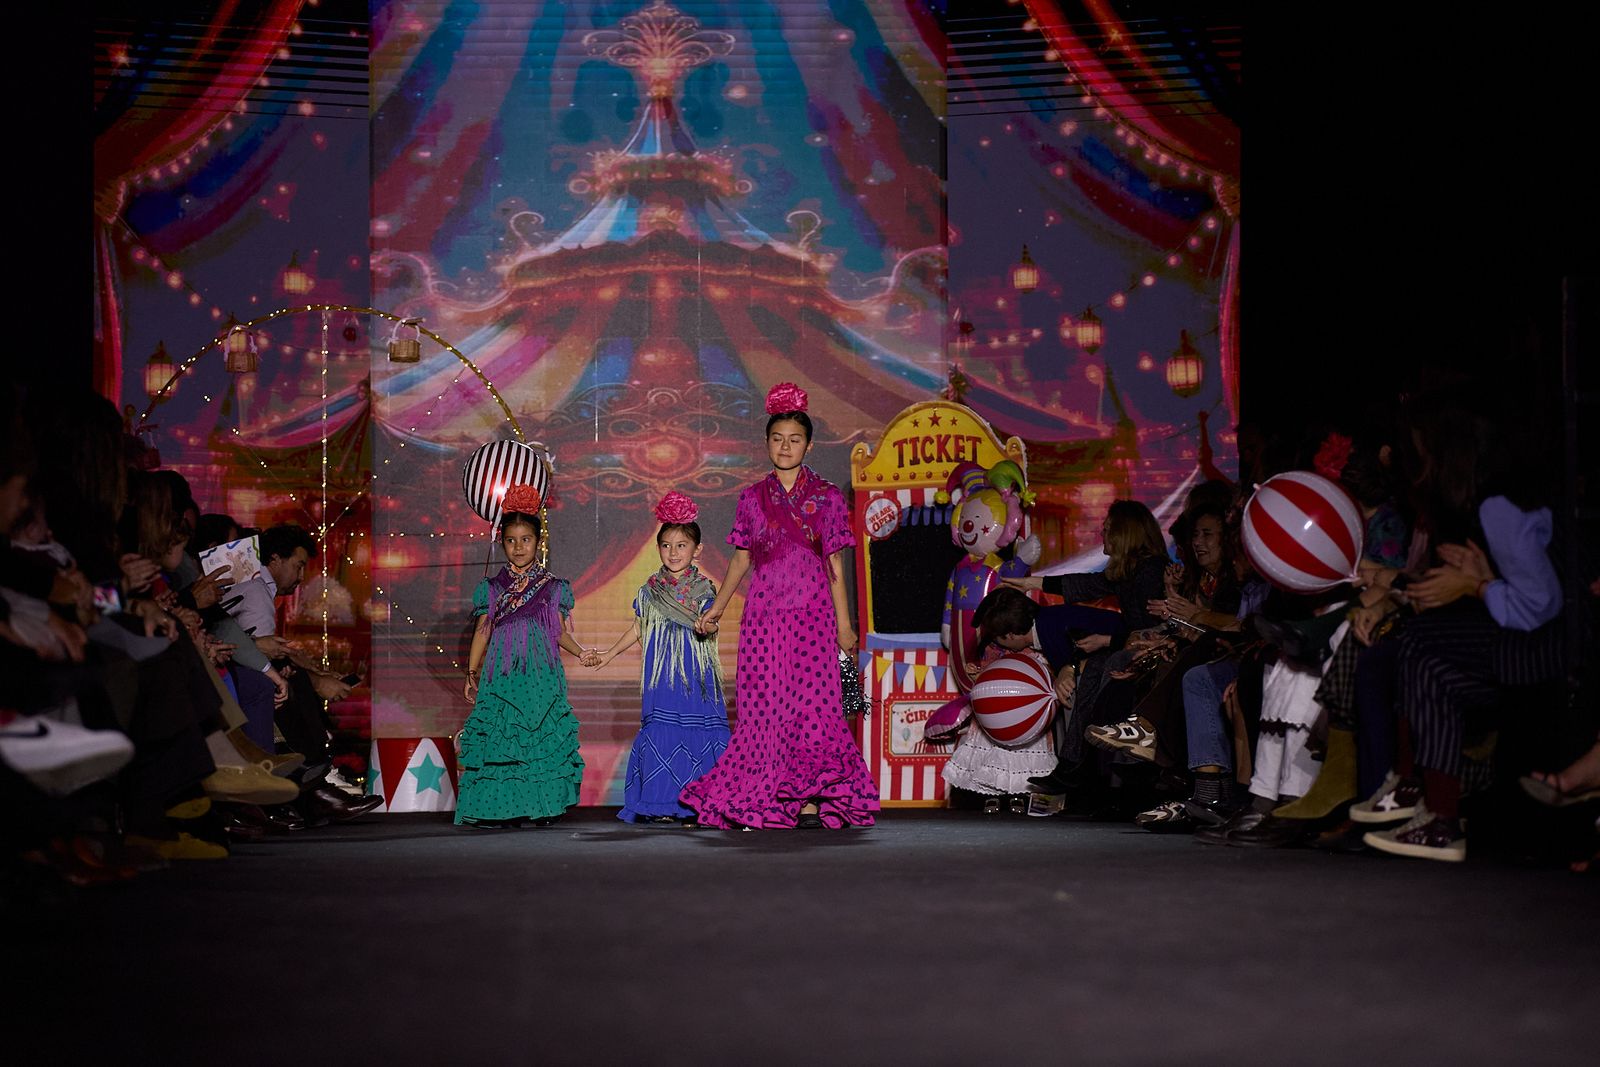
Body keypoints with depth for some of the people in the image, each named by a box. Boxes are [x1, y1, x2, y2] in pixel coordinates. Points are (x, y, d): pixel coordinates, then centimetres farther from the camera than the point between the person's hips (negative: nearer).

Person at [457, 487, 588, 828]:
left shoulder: (553, 588, 8)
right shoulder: (491, 588, 8)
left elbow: (560, 632, 9)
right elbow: (482, 632, 11)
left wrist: (580, 651, -8)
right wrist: (472, 673, 7)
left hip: (542, 675, 0)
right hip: (502, 676, 0)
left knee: (544, 736, -3)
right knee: (500, 735, -5)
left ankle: (543, 807, 3)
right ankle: (503, 809, -1)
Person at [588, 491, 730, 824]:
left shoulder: (704, 589, 2)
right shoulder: (649, 591, 9)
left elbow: (711, 626, -8)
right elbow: (637, 628, 18)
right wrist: (608, 654, 17)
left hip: (696, 673, -1)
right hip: (661, 674, 1)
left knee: (700, 731, -4)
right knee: (661, 732, -3)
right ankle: (663, 804, 1)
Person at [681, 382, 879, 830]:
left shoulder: (827, 497, 4)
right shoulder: (753, 498, 8)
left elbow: (835, 566, 5)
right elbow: (741, 559, 14)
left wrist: (844, 624, 2)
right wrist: (716, 609, 12)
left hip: (811, 614, -2)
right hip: (763, 615, 2)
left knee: (811, 704, -6)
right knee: (763, 705, -1)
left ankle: (810, 799, -2)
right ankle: (766, 804, 4)